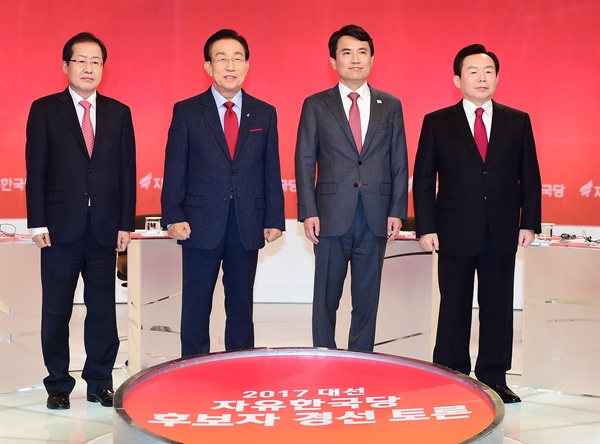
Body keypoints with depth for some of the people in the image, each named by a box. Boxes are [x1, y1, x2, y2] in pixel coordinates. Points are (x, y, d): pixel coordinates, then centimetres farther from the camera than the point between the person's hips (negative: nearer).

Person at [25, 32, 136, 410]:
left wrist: (126, 223, 2)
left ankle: (100, 383, 18)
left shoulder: (119, 113, 9)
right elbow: (36, 170, 0)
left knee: (103, 310, 6)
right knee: (56, 311, 6)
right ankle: (58, 385, 18)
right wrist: (38, 224, -7)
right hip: (61, 227, -2)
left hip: (105, 229, 2)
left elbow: (127, 172, 7)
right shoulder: (44, 110, 3)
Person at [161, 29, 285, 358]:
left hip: (248, 227, 2)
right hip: (202, 225, -2)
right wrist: (173, 217, -11)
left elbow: (271, 170, 7)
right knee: (196, 308, 6)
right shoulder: (187, 112, 1)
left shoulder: (265, 114, 7)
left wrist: (274, 219, 2)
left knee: (241, 306, 12)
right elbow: (174, 168, -2)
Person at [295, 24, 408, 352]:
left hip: (375, 218, 1)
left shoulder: (390, 106, 9)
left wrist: (397, 211, -1)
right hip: (331, 215, -1)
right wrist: (308, 213, -8)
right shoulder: (315, 105, 4)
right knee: (326, 297, 6)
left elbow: (399, 162, 7)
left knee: (367, 299, 9)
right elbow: (304, 162, 1)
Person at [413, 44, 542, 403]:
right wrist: (426, 227, -6)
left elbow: (529, 177, 8)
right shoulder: (437, 123, 3)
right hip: (455, 233, -2)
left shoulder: (517, 122, 8)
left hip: (503, 234, 2)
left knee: (498, 306, 7)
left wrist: (529, 222, 0)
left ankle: (494, 377, 17)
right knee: (454, 306, 5)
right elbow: (424, 179, 1)